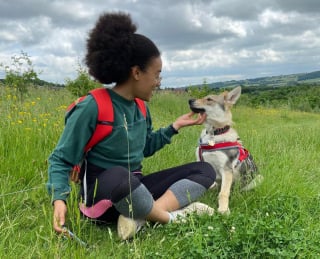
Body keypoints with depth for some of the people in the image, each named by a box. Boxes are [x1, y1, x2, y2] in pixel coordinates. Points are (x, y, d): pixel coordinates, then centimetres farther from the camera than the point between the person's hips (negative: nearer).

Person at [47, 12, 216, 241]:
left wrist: (175, 127, 11)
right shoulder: (93, 107, -17)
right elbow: (61, 160, -11)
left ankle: (140, 217, -26)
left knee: (205, 170, -4)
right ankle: (173, 217, -17)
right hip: (102, 195, -8)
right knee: (119, 176, -43)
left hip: (135, 189, 8)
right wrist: (59, 198, -27)